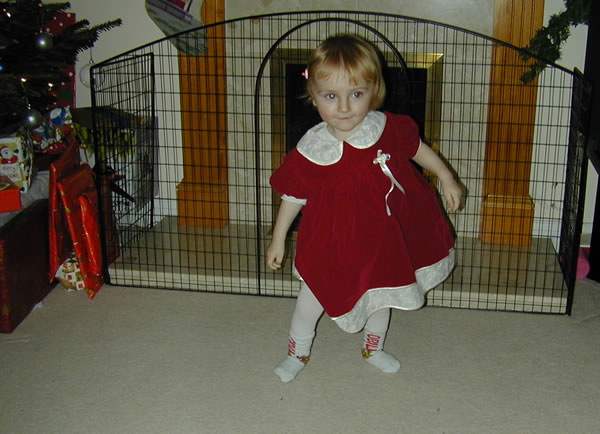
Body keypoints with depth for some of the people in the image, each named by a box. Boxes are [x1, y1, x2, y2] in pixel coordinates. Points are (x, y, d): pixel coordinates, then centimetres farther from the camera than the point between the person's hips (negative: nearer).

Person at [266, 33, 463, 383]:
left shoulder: (387, 128, -18)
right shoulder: (312, 151, -22)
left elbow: (416, 147, 4)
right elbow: (294, 196, -10)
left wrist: (446, 178, 8)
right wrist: (278, 240, -4)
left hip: (384, 236, 3)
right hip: (333, 242, -3)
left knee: (381, 292, 23)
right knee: (317, 292, 12)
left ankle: (374, 348, 50)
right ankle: (298, 351, 38)